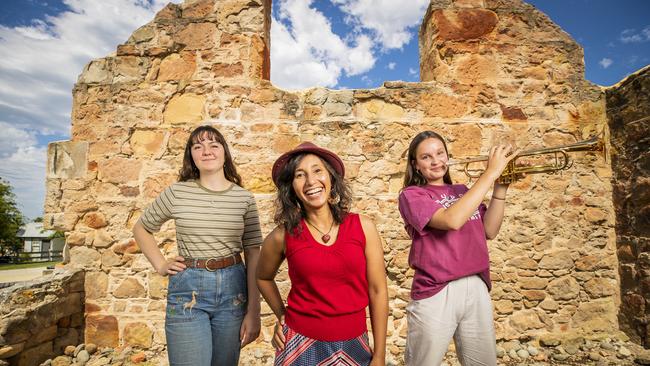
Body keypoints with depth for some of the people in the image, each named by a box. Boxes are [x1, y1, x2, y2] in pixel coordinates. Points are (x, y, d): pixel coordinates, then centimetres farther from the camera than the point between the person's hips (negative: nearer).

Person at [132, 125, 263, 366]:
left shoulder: (244, 198, -1)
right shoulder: (177, 192, -1)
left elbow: (253, 255, -2)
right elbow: (141, 228, 15)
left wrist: (253, 312, -5)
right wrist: (161, 265, 3)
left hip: (232, 287, 1)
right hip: (187, 289, -1)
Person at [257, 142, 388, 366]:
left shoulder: (363, 227, -9)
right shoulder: (283, 236, -10)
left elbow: (377, 291, -4)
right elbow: (263, 278, 11)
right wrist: (282, 316, 8)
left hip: (353, 345, 1)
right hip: (301, 345, -1)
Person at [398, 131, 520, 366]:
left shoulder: (462, 191, 14)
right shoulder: (411, 195, -5)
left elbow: (489, 231, 6)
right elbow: (452, 220, -22)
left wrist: (500, 188, -2)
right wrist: (492, 172, -18)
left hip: (477, 289, 6)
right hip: (435, 294, -5)